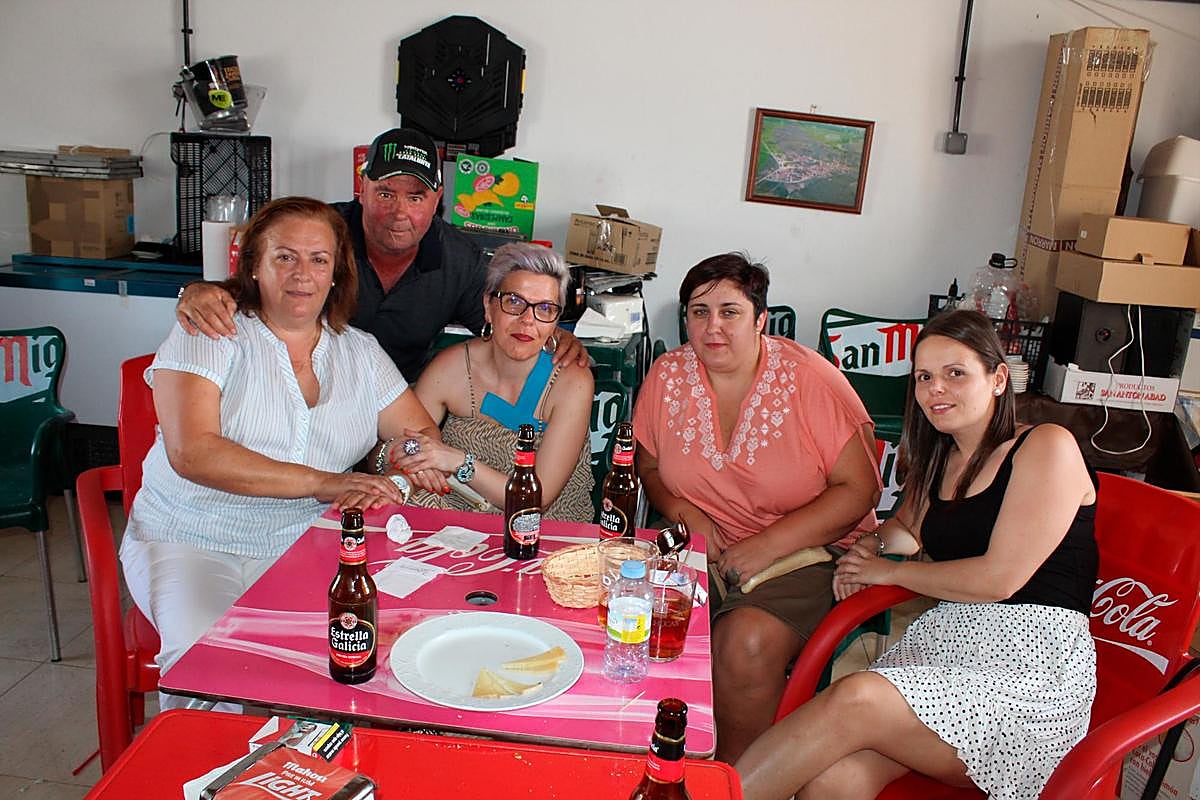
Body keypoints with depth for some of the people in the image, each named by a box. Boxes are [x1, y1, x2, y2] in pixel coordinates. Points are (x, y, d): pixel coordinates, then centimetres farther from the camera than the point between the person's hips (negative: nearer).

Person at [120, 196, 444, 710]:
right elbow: (190, 451, -16)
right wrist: (322, 482, -23)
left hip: (307, 546, 3)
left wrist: (395, 479, -16)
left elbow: (421, 435, 9)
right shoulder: (212, 334, -3)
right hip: (192, 542, -2)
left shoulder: (359, 352, 10)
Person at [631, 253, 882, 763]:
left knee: (746, 644, -29)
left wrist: (768, 545, -19)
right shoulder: (668, 376, 0)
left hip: (808, 550, -3)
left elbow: (859, 489, -10)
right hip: (701, 548, 4)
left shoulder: (809, 378, -11)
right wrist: (683, 512, -7)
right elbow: (648, 465, 15)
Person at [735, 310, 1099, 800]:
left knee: (854, 700, -32)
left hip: (1031, 662, -5)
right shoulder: (940, 458, 19)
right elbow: (908, 527, 38)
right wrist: (871, 545, 14)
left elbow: (1001, 577, -11)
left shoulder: (1047, 447, -3)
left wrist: (887, 571, 0)